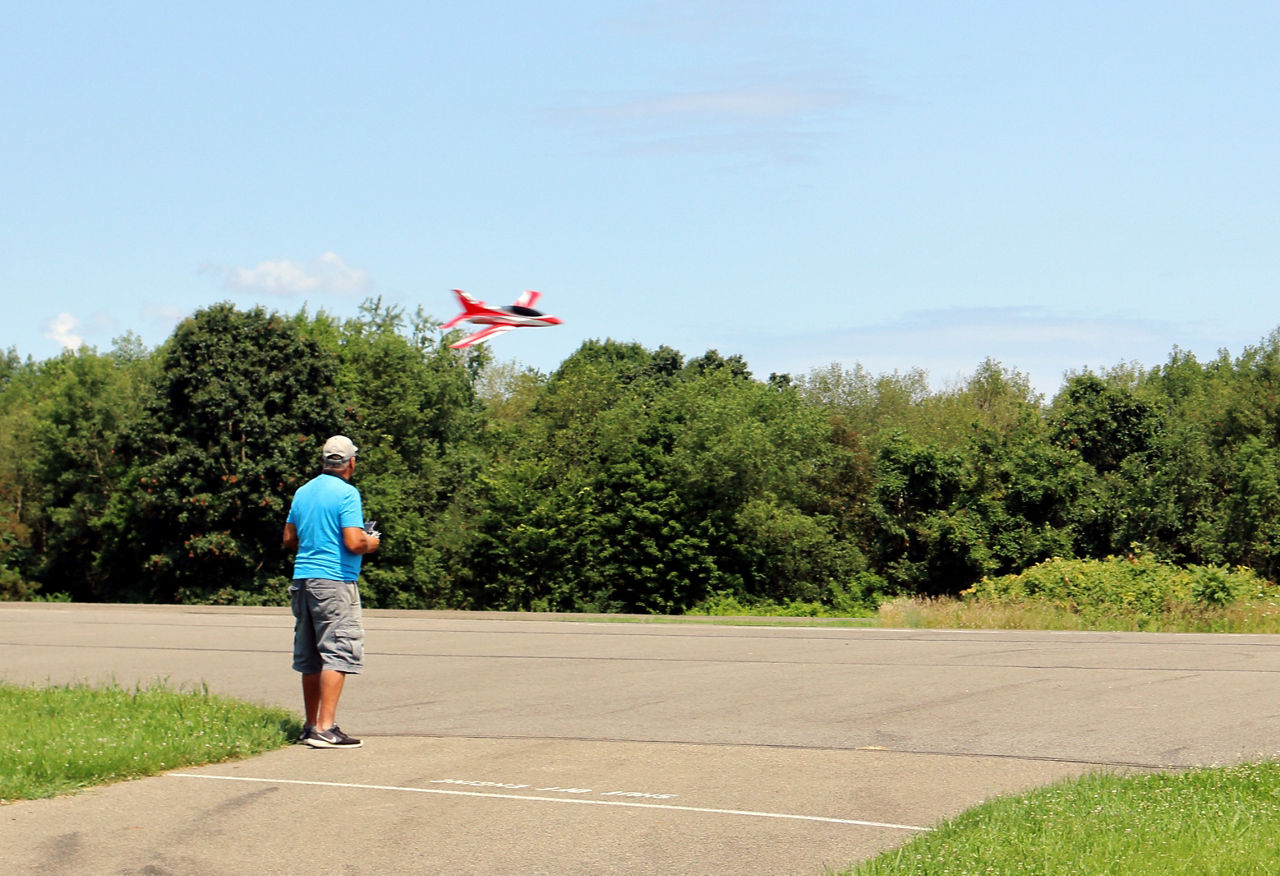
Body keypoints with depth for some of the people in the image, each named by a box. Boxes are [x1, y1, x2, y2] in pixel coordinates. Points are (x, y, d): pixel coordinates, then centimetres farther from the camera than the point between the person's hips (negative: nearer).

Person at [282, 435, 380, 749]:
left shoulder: (302, 492, 13)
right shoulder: (347, 493, -10)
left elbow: (289, 539, 19)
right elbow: (354, 543, -18)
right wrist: (371, 543, 3)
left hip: (302, 580, 8)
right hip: (334, 581, -8)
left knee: (310, 658, 13)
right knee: (338, 653, -8)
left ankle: (311, 726, 19)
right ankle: (325, 728, -15)